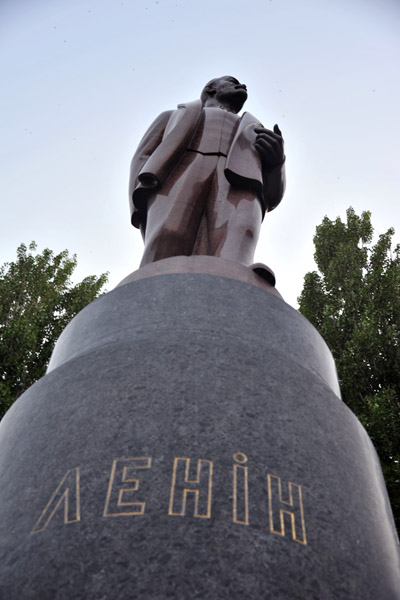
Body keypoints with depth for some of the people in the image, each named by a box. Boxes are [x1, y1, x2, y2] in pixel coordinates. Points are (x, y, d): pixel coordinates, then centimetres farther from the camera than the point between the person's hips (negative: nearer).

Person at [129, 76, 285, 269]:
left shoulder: (256, 137, 44)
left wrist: (275, 160, 2)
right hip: (178, 184, -1)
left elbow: (271, 195, 26)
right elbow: (143, 164, 20)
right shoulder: (171, 119, 40)